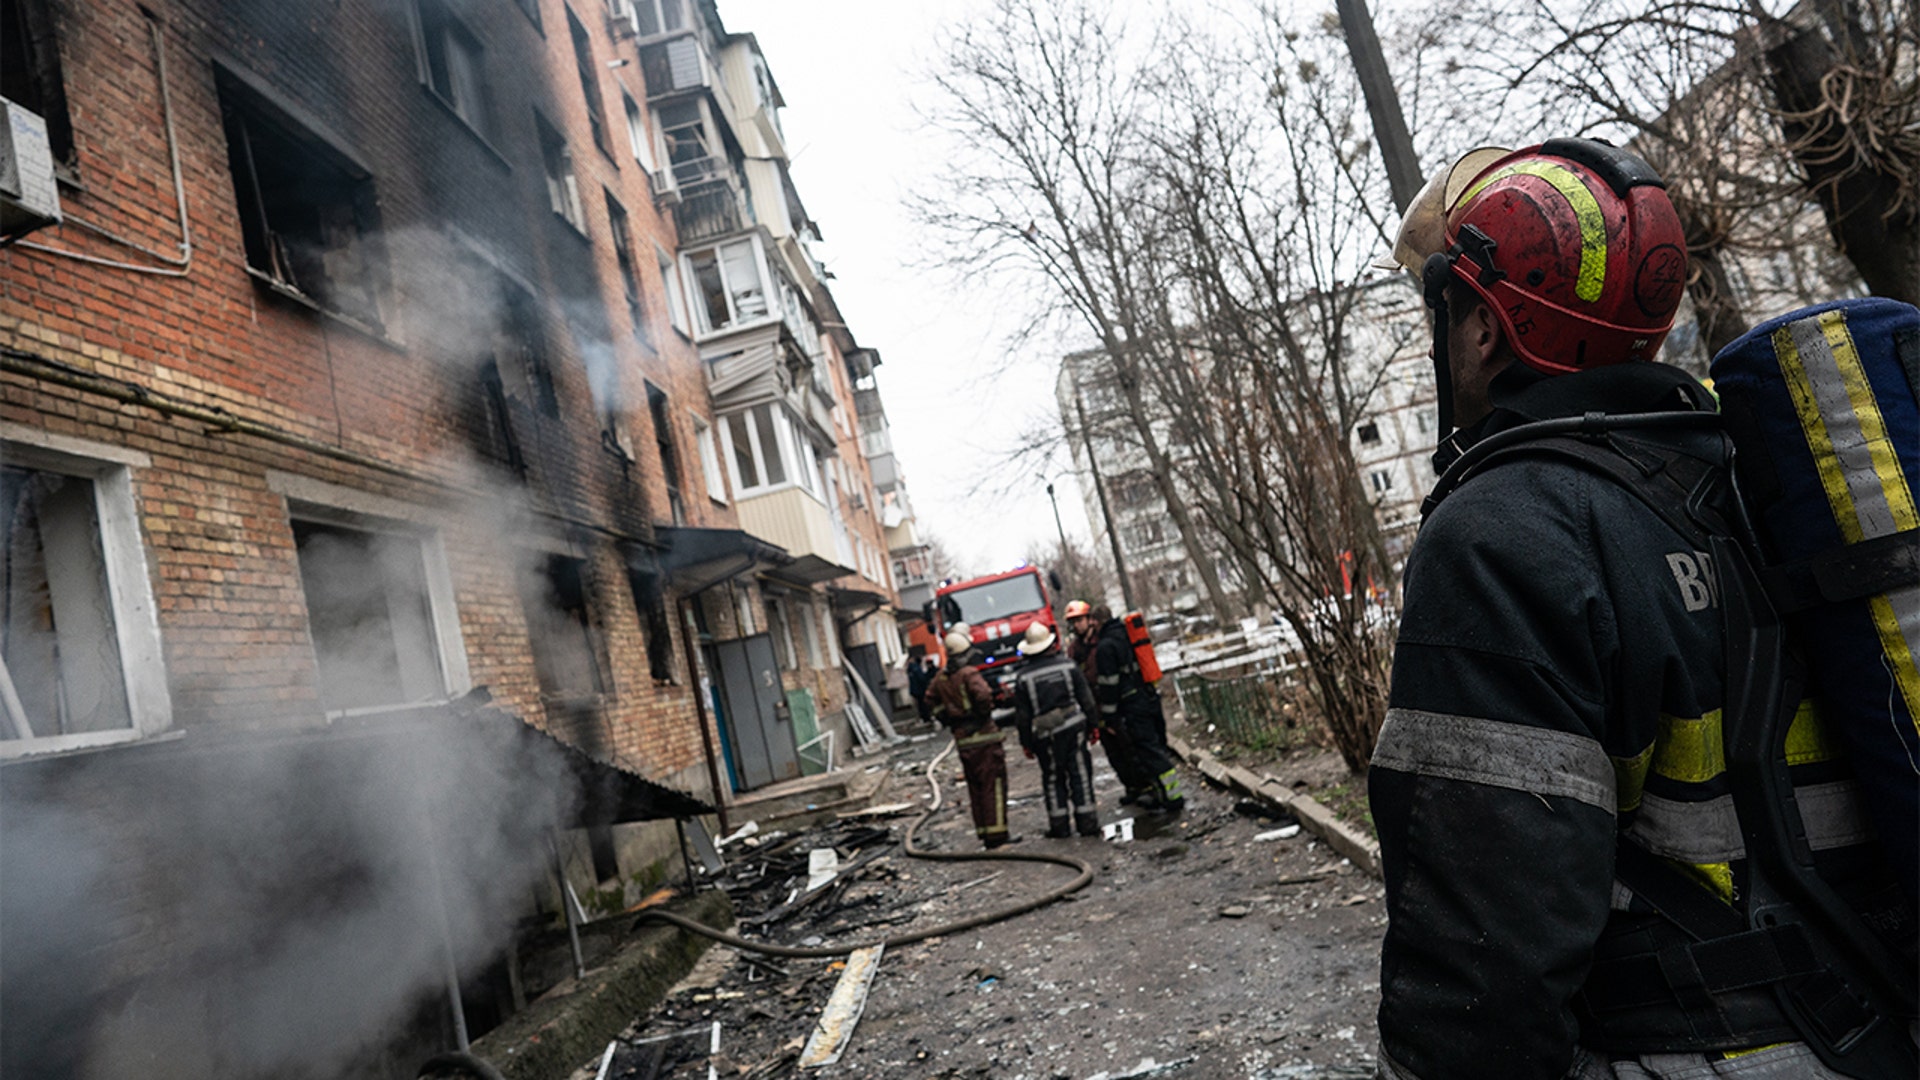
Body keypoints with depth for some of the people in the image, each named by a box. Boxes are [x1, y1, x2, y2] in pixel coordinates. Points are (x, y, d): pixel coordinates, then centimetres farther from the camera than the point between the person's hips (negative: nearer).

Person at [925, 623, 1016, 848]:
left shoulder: (941, 677, 7)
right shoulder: (969, 673, -16)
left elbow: (931, 696, 21)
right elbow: (982, 694, -31)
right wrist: (984, 712, -13)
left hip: (962, 741, 7)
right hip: (984, 737, -7)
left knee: (975, 788, 13)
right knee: (993, 785, -2)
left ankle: (985, 833, 17)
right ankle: (997, 834, -3)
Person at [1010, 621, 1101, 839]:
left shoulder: (1024, 676, -5)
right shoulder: (1068, 665, -2)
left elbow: (1022, 715, -1)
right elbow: (1086, 698, 2)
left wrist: (1026, 743, 8)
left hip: (1045, 734, -1)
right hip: (1073, 727, 1)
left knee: (1053, 778, 11)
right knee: (1079, 774, 6)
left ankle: (1059, 823, 12)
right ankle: (1087, 821, 7)